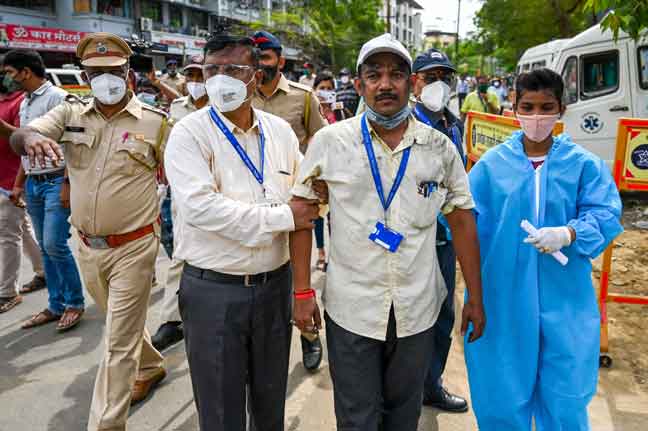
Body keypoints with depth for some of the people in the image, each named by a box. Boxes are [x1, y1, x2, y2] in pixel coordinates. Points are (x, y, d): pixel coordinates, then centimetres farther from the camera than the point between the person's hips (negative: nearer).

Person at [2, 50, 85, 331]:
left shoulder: (57, 97, -9)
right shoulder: (25, 103, 16)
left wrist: (67, 184, -19)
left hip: (55, 181, -8)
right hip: (33, 184, 8)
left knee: (54, 245, -10)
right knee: (45, 248, 10)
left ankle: (74, 303, 6)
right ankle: (56, 305, 19)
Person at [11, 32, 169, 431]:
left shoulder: (154, 121, -7)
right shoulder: (70, 113, 2)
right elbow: (17, 138, -11)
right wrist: (30, 137, -34)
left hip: (133, 247, -5)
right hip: (88, 247, 5)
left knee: (119, 343, 1)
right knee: (124, 324, 25)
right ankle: (151, 367, 51)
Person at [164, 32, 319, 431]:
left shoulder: (280, 130, 5)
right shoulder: (190, 133, -9)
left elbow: (305, 196, 14)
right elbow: (200, 206, -23)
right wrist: (283, 217, -19)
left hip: (275, 283, 4)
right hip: (213, 290, -3)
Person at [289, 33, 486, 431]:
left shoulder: (440, 147, 0)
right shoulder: (330, 141, -5)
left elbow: (462, 221, 5)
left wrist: (475, 298, 4)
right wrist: (303, 292, -5)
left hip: (417, 310, 2)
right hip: (351, 309, -1)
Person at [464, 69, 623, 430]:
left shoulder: (585, 164, 1)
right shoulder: (491, 163, 1)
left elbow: (606, 215, -7)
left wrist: (569, 233, -25)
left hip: (565, 298, 0)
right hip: (503, 295, 0)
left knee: (565, 393, 15)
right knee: (503, 390, 15)